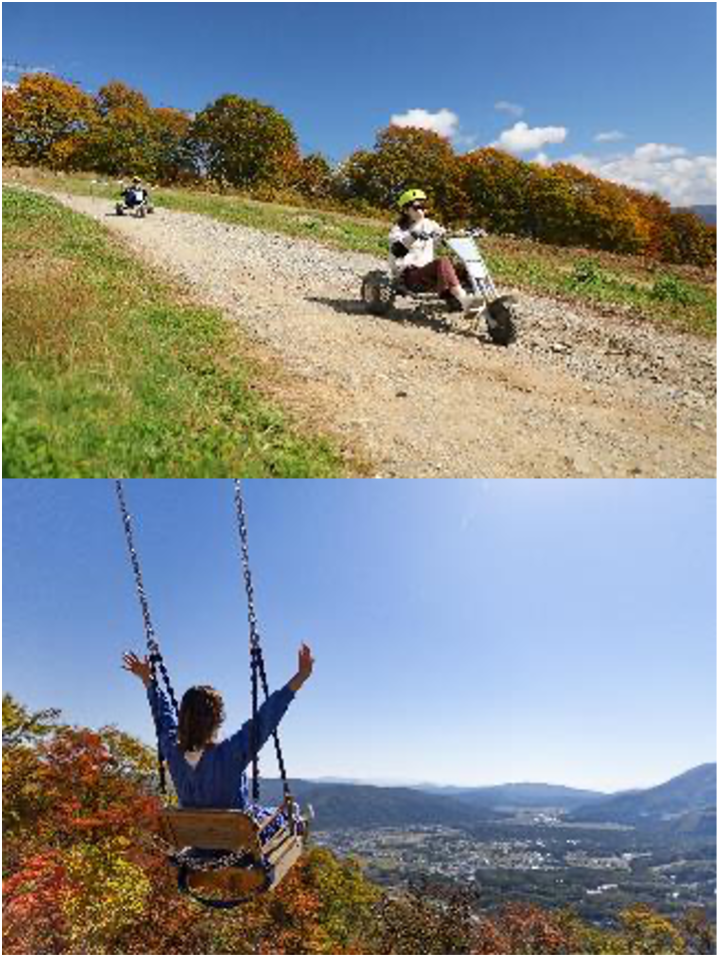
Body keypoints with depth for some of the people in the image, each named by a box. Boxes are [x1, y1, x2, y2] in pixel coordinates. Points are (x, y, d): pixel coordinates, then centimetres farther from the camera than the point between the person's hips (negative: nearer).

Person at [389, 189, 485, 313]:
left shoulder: (429, 225, 16)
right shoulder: (399, 230, -3)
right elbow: (396, 251, -23)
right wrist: (413, 236, -38)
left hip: (428, 272, 7)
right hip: (409, 276, -7)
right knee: (443, 262, -33)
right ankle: (464, 299, -41)